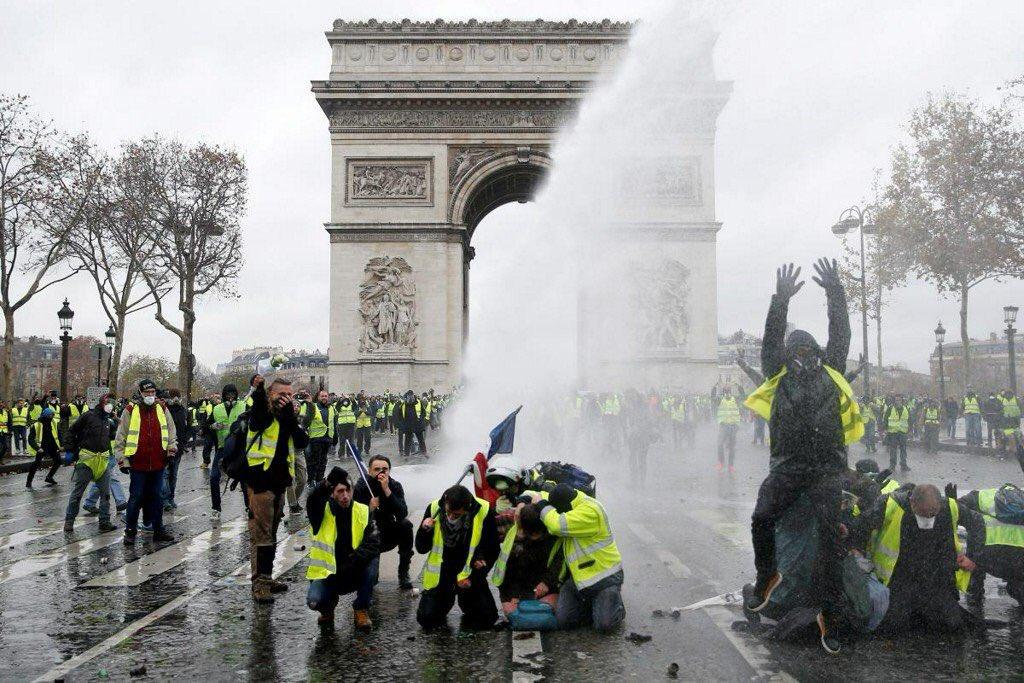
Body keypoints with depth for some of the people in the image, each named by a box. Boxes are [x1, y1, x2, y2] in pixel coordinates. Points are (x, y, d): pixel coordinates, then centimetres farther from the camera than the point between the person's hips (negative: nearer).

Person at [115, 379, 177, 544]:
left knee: (157, 497, 10)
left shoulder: (162, 409, 7)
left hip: (158, 463, 3)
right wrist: (122, 459, -2)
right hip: (137, 464, -3)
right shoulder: (130, 411, -3)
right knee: (136, 498, 2)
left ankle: (158, 530, 19)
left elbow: (171, 432, 17)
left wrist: (172, 448, 5)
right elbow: (120, 438, 0)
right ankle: (130, 531, 16)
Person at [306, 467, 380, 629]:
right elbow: (312, 502, -32)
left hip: (354, 573, 1)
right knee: (314, 601, -28)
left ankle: (361, 610, -8)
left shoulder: (363, 512, -4)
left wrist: (352, 562, -30)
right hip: (327, 573, -1)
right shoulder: (323, 512, -7)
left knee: (373, 559, -27)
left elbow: (373, 544, -14)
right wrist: (328, 482, -49)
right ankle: (328, 606, 13)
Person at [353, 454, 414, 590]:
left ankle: (403, 574, -16)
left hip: (388, 536, 2)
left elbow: (403, 514, -25)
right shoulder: (360, 487, -14)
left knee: (406, 525, -23)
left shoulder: (395, 486, -9)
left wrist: (387, 490, -30)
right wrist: (370, 509, -36)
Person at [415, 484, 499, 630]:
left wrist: (474, 577, -13)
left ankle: (466, 601, 22)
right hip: (441, 573, 1)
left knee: (487, 617, -11)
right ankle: (446, 601, 23)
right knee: (427, 619, -11)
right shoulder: (434, 508, -13)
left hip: (470, 573, -1)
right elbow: (421, 549, -4)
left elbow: (492, 552, -5)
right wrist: (424, 530, -24)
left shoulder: (484, 512, -17)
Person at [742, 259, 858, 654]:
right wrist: (781, 300, -5)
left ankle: (829, 615, -1)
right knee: (762, 519, -18)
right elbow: (771, 340, 4)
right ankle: (766, 576, 12)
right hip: (787, 464, 0)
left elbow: (840, 335, 11)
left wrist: (835, 294, 5)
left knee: (830, 535, -10)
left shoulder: (831, 373, 16)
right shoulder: (779, 375, 13)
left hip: (827, 466, 0)